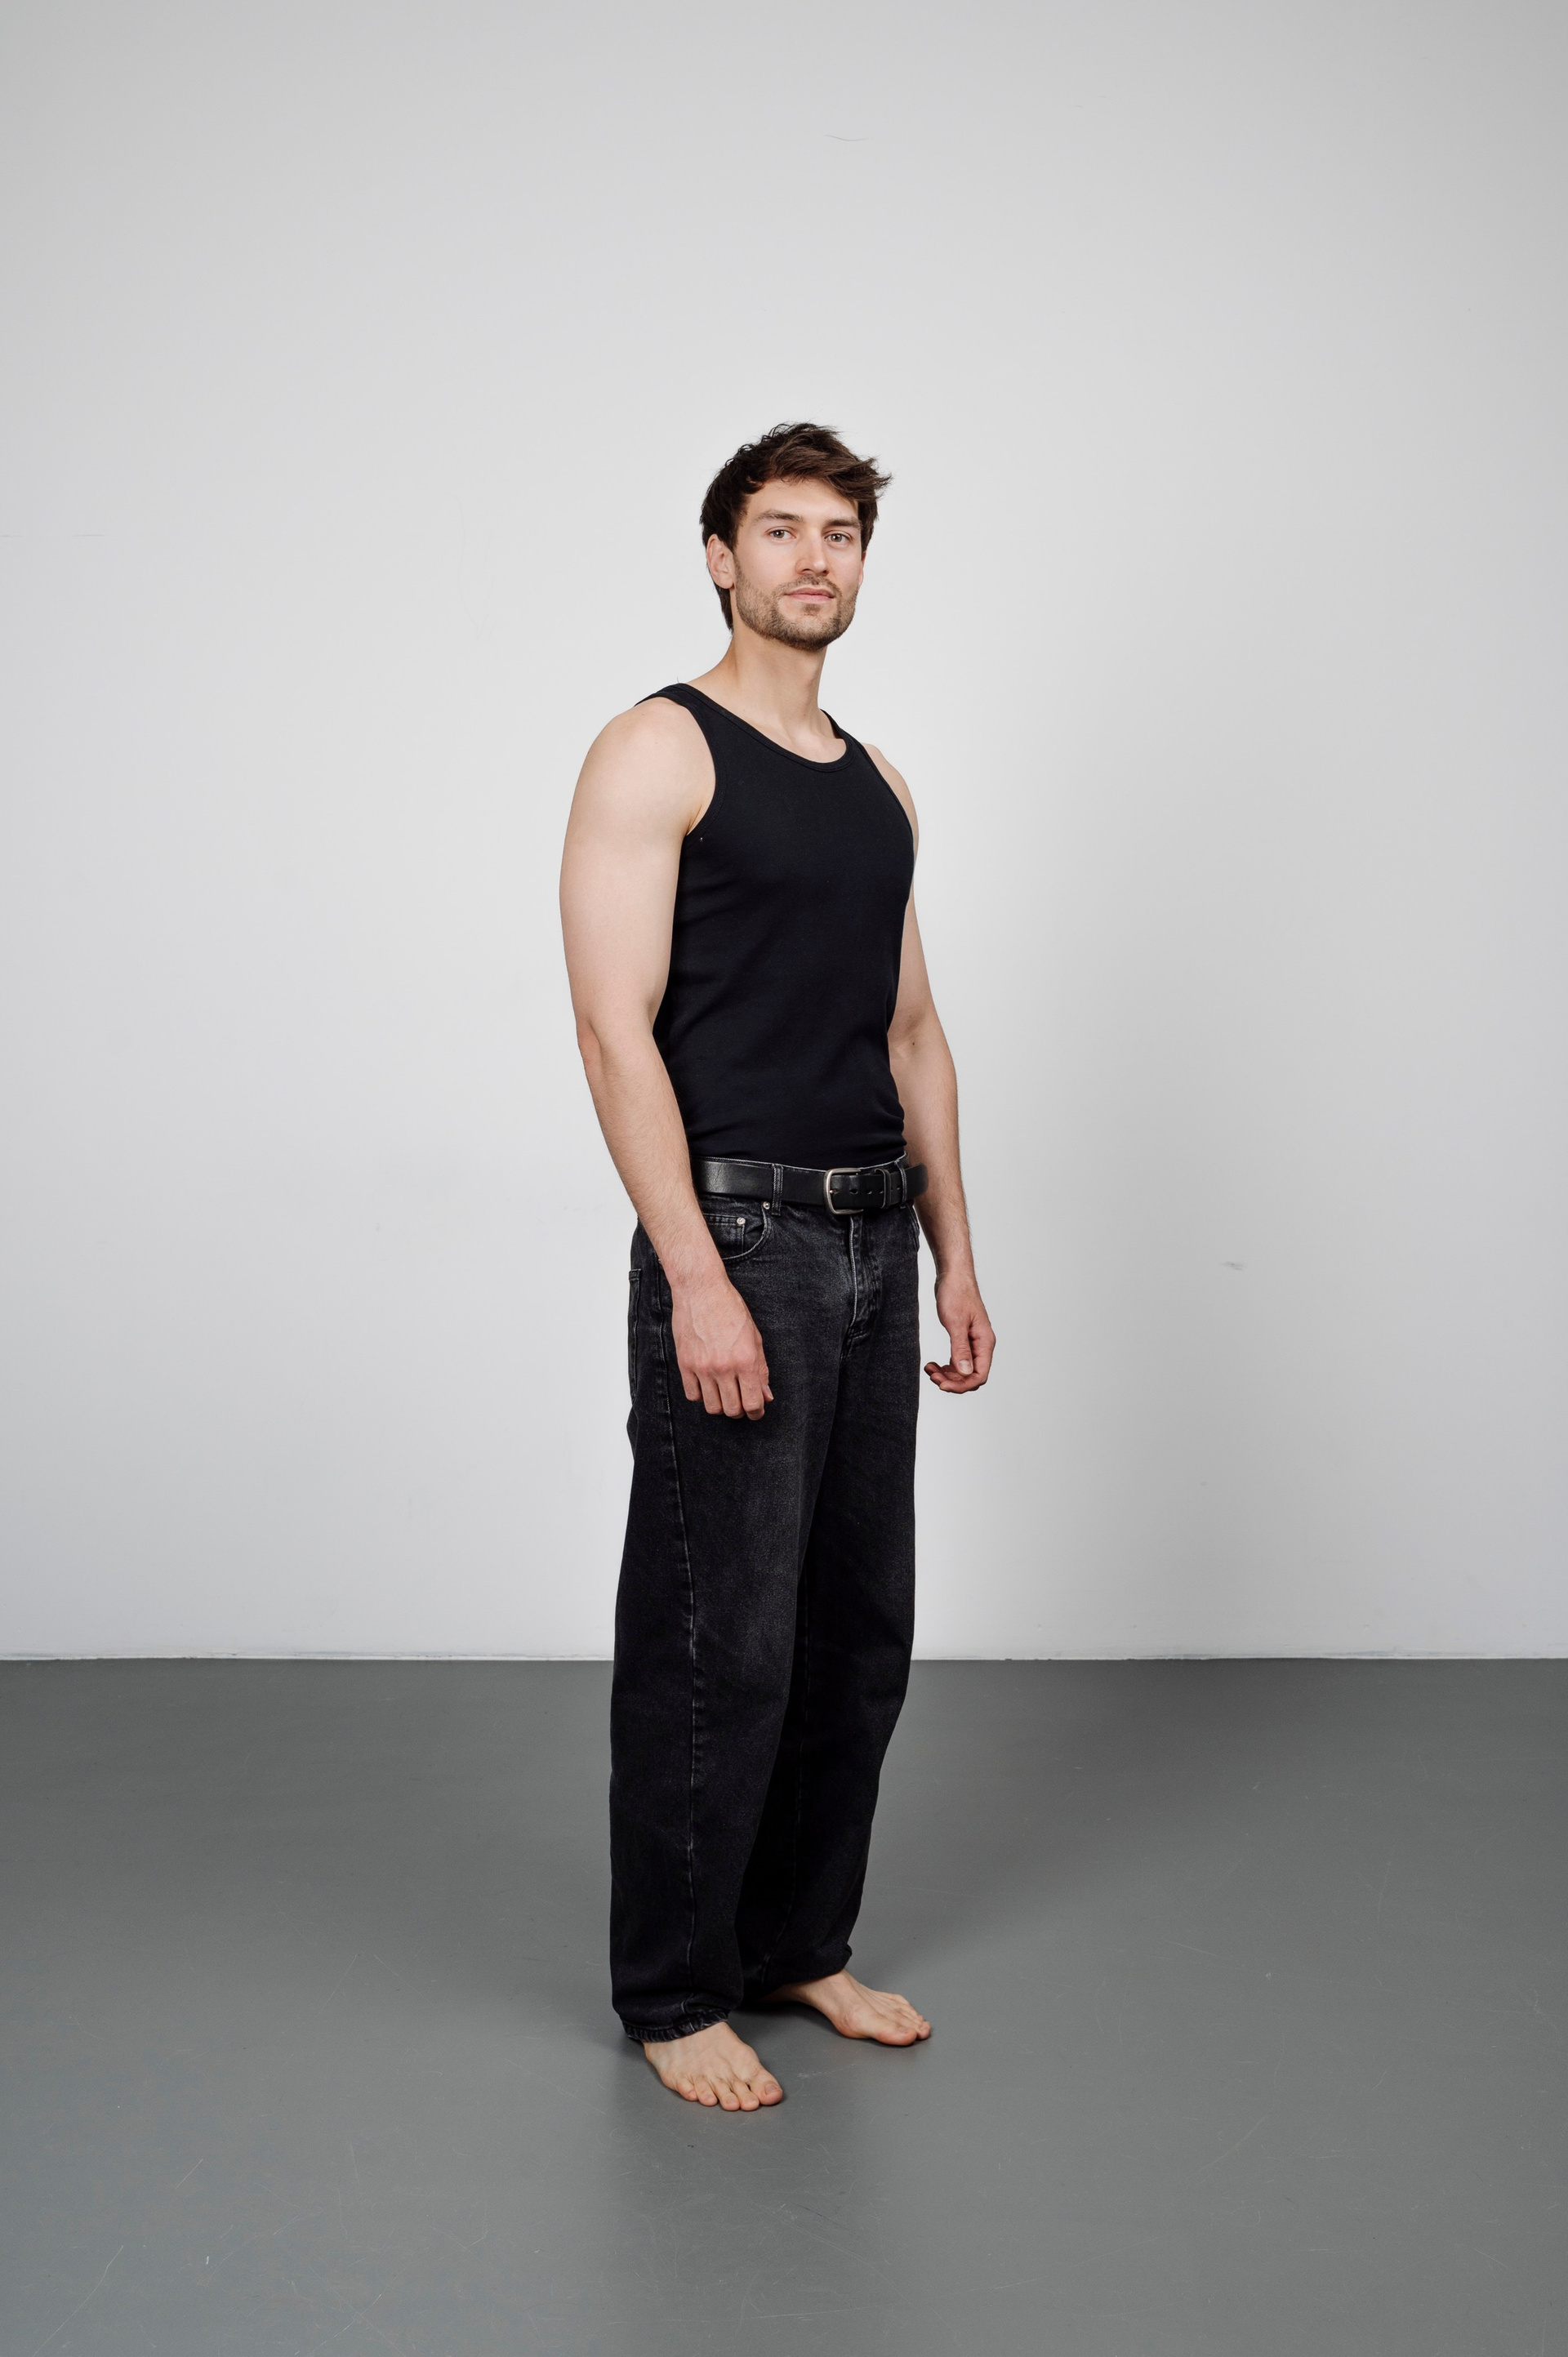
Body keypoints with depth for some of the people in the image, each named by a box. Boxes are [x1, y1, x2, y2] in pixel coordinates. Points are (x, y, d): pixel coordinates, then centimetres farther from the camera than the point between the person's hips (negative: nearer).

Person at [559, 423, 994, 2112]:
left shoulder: (878, 787, 17)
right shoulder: (657, 755, -7)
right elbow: (618, 1028, -16)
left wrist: (954, 1254, 14)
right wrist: (697, 1278, -22)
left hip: (874, 1245, 8)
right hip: (736, 1236, -8)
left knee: (860, 1634, 14)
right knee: (719, 1645, -2)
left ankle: (798, 1942, 30)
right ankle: (672, 1992, 16)